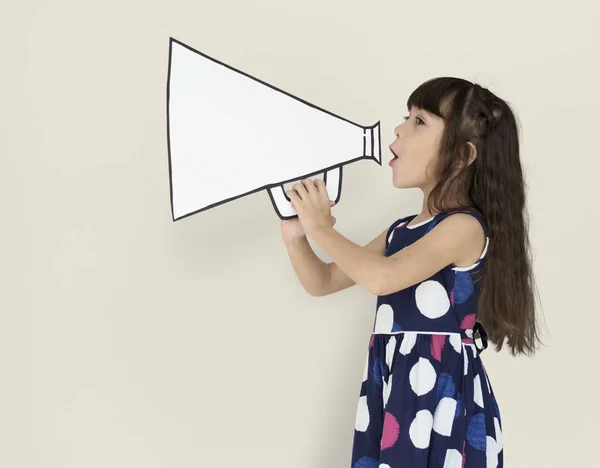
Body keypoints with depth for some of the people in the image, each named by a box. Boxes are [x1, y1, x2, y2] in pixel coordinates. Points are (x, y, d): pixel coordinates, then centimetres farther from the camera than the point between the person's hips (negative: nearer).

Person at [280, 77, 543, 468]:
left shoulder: (465, 227, -13)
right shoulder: (401, 231, 11)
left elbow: (382, 278, -27)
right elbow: (323, 282, 16)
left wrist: (321, 228, -15)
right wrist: (296, 236, -2)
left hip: (441, 392, -7)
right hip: (392, 387, 7)